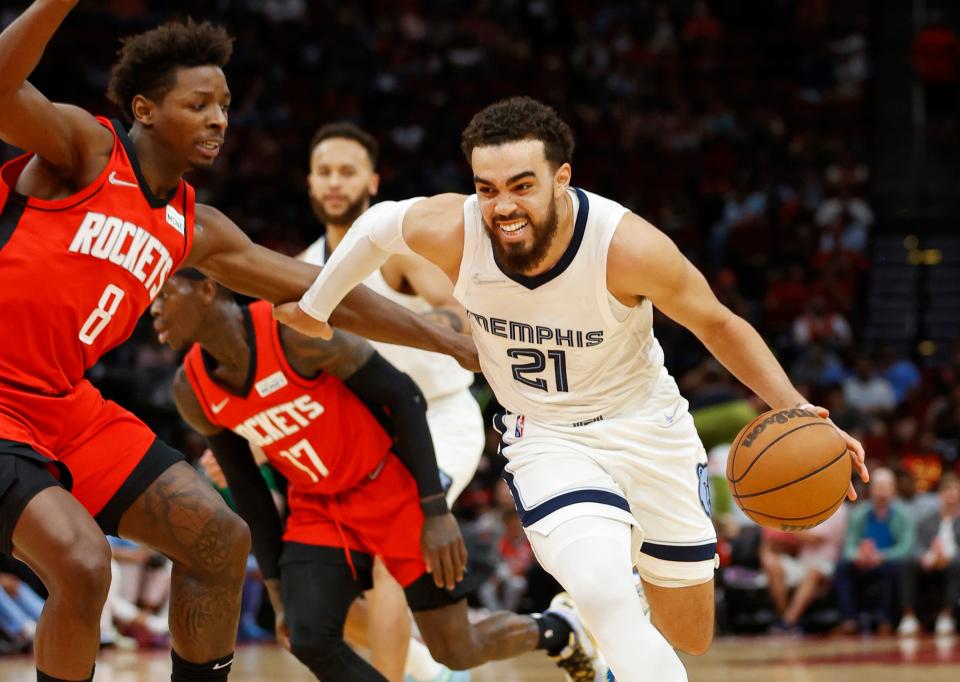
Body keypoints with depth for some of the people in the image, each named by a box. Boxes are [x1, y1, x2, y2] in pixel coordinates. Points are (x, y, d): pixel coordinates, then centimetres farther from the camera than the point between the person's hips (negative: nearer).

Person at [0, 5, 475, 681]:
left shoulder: (194, 230, 11)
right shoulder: (83, 147, -9)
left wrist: (455, 343, 19)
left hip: (68, 403, 8)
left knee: (219, 540, 7)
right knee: (82, 562, -26)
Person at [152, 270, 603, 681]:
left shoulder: (296, 330, -26)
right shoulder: (192, 391, -8)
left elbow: (403, 396, -17)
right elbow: (246, 488, 5)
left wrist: (436, 512, -19)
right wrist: (277, 591, 6)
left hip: (394, 491, -5)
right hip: (316, 508, 5)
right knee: (310, 641, -20)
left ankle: (555, 632, 33)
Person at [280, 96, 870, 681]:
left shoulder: (628, 246, -28)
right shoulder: (451, 232, -24)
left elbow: (719, 326, -12)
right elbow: (379, 225, 1)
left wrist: (795, 410, -26)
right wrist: (313, 309, 16)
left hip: (647, 427, 1)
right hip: (547, 440, 0)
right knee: (609, 601, -29)